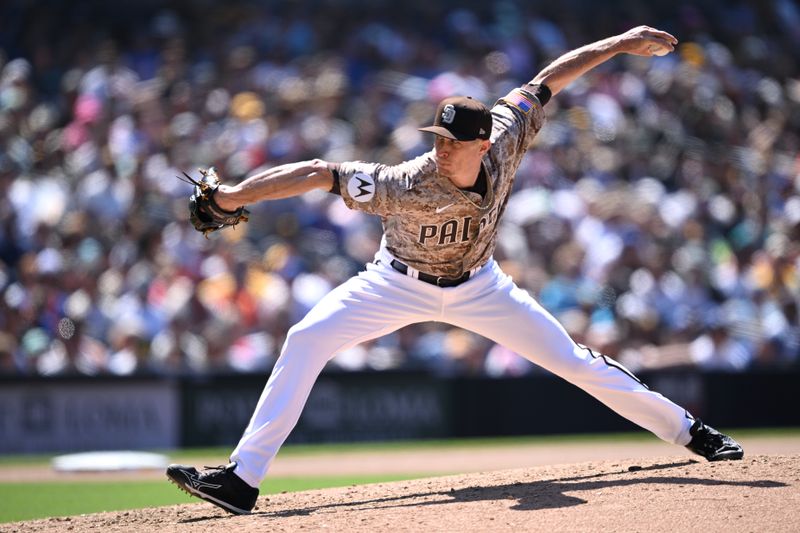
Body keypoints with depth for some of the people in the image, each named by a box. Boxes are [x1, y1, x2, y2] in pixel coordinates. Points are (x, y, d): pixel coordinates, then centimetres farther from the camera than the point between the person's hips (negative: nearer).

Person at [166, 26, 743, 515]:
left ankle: (687, 430, 21)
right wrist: (237, 194, -49)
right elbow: (321, 172, -40)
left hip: (477, 285, 2)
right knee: (306, 340, -22)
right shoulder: (410, 185, -36)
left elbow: (547, 81, -18)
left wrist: (619, 44, -18)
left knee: (574, 360, 1)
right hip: (401, 283, -2)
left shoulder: (502, 145, -27)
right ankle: (241, 478, -22)